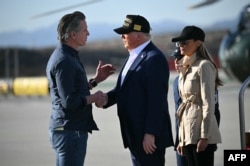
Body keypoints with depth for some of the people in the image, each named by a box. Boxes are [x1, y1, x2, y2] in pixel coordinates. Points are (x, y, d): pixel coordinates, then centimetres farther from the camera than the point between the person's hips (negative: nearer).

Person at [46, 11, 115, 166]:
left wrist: (96, 79, 12)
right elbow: (69, 101, -24)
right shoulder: (64, 61, -19)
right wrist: (94, 98, -10)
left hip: (65, 129, 10)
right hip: (71, 130, -10)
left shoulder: (66, 56, 14)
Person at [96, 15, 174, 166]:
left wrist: (150, 134, -23)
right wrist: (106, 98, -4)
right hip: (135, 136, 10)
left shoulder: (154, 59, -15)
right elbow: (124, 88, 17)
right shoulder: (135, 56, 17)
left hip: (149, 136, -10)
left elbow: (156, 100, -20)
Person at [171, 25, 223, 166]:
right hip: (188, 133, 8)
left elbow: (208, 104, -14)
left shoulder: (203, 66, -8)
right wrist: (181, 139, 15)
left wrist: (204, 136, -19)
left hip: (201, 131, -8)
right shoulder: (186, 68, 17)